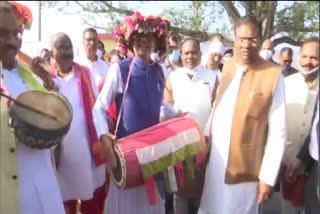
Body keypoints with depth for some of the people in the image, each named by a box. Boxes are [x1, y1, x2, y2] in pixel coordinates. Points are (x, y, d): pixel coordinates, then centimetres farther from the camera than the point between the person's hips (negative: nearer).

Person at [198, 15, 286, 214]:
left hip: (245, 169, -5)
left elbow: (278, 132, -14)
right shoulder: (228, 65, 3)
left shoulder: (273, 75, -15)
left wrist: (267, 177, -13)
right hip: (215, 161, 5)